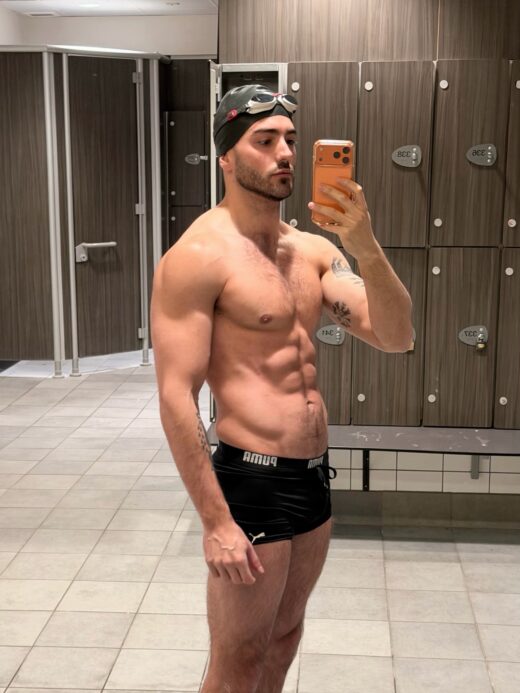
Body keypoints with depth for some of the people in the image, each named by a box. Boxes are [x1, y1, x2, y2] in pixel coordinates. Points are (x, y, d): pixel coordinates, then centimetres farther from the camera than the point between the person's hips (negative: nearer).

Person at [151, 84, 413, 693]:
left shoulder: (314, 250, 7)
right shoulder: (199, 255, -15)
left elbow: (394, 337, -1)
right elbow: (176, 398, -18)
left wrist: (365, 248, -17)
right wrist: (216, 521, -19)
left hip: (314, 477, 7)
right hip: (252, 482, -7)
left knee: (284, 636, 24)